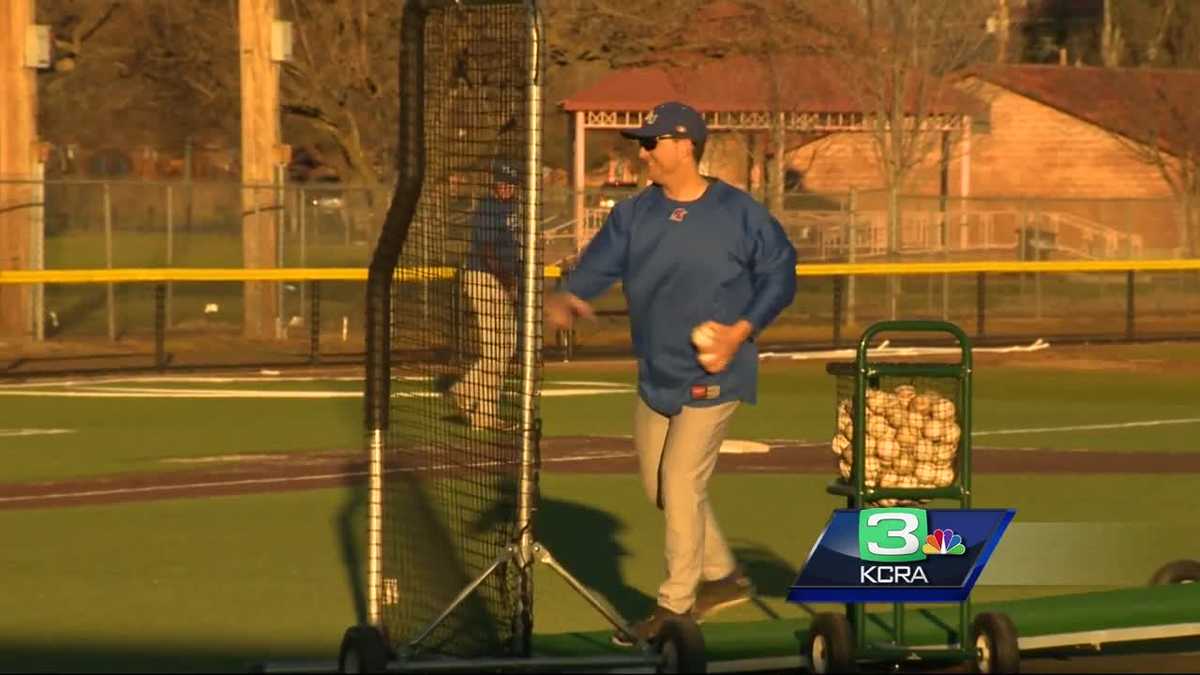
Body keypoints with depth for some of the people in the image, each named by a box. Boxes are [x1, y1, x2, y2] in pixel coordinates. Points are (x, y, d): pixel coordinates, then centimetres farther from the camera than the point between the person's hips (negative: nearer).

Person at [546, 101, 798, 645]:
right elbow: (598, 265, -7)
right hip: (655, 375, 6)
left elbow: (779, 274, -4)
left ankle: (674, 608, 1)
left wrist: (741, 330, -16)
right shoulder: (633, 214, 2)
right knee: (659, 487, 14)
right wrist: (568, 297, -29)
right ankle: (722, 576, 32)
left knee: (681, 482, -10)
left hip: (712, 375, -6)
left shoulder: (740, 214, -10)